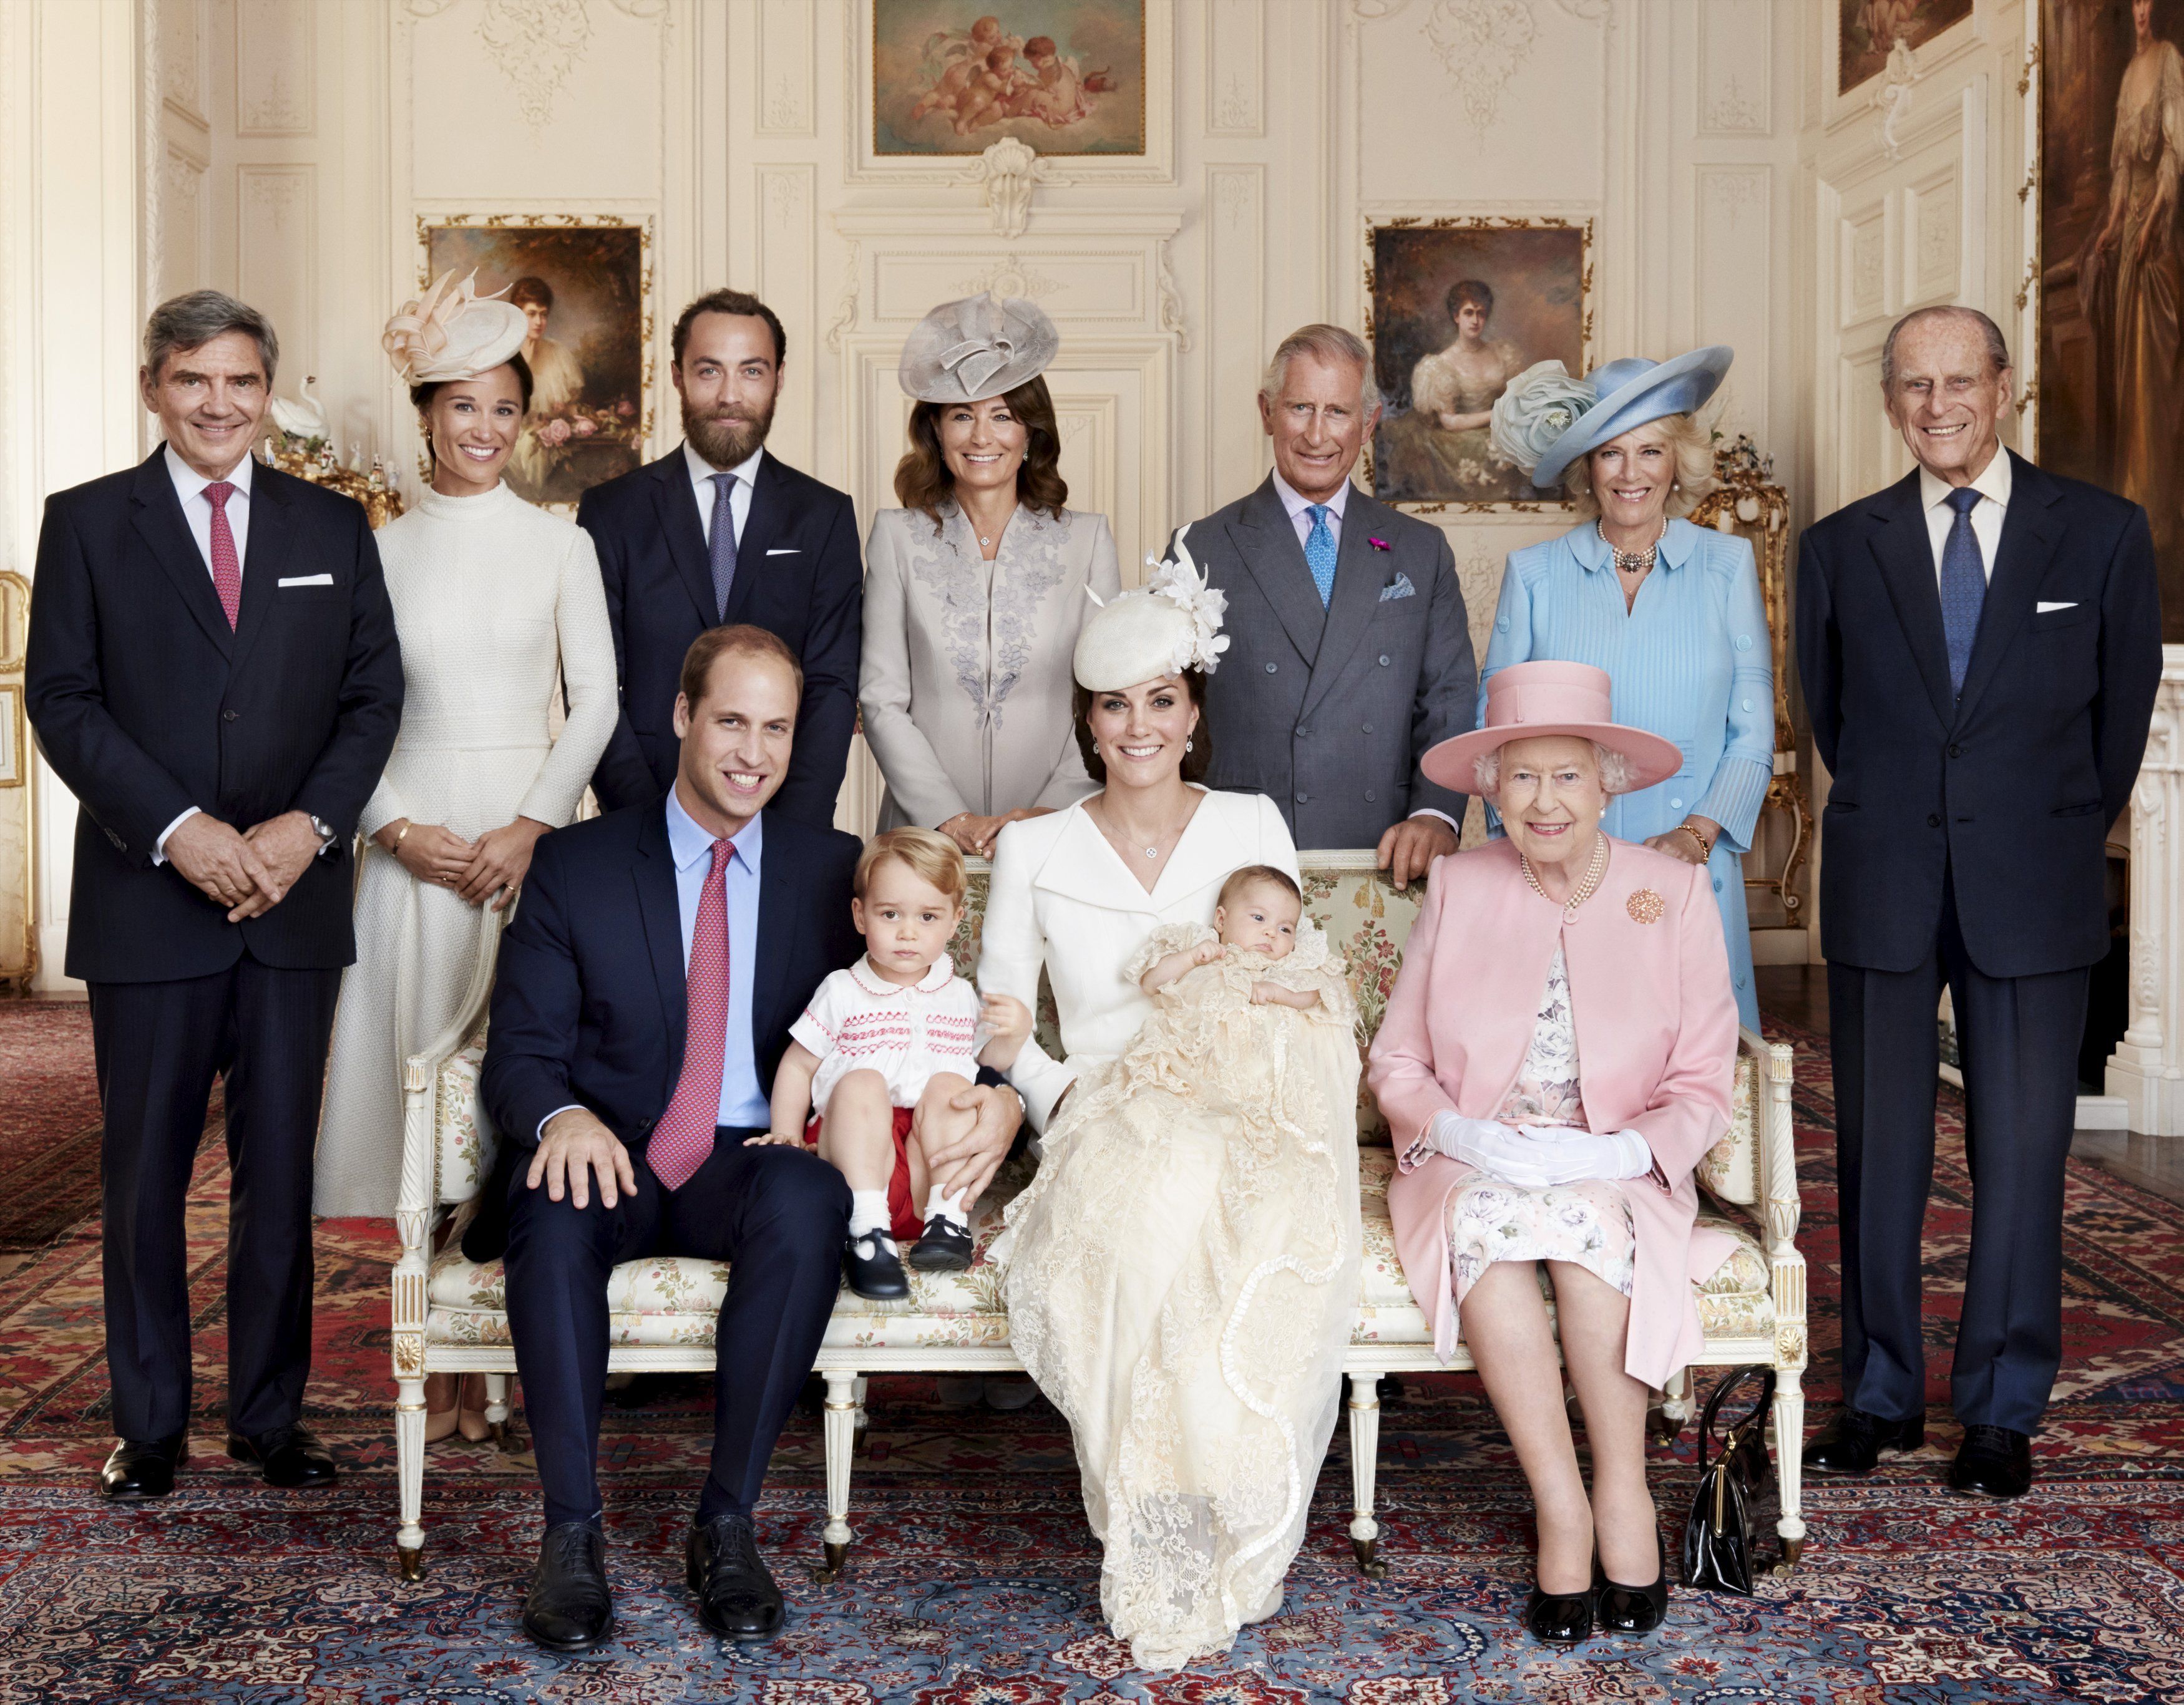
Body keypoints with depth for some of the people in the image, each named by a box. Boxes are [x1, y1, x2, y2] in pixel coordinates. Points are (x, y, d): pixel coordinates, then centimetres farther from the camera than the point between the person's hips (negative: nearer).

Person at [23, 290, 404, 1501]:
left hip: (296, 897, 2)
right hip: (146, 899, -1)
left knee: (281, 1169, 6)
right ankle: (149, 1423, 18)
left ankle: (270, 1412, 19)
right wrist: (176, 830, -14)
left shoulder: (333, 527, 10)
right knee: (144, 1172, 6)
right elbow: (61, 700, -2)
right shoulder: (87, 523, 4)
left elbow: (374, 693, 7)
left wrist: (310, 825, -8)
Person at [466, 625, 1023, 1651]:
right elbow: (519, 1054, 1)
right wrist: (562, 1117, -24)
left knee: (809, 1198, -34)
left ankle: (727, 1524, -24)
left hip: (750, 1168, 1)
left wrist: (997, 1098, -13)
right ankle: (571, 1533, -25)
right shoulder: (575, 865, 7)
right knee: (553, 1208, -35)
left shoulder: (836, 872, 11)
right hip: (613, 1161, 0)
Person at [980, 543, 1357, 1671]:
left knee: (1276, 1232, -36)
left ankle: (1226, 1551, -19)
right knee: (1147, 1219, -37)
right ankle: (1163, 1564, -23)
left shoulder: (1251, 826, 13)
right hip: (1104, 1124, 0)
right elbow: (996, 1013, 14)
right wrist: (1057, 1094, -3)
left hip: (1242, 1117, 1)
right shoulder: (1035, 849, 12)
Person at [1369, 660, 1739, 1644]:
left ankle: (1623, 1489, -20)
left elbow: (1704, 1084, 2)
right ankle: (1563, 1509, -27)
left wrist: (1625, 1152, -17)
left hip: (1617, 1179, -1)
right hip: (1470, 1169, 1)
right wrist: (1457, 1131, -15)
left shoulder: (1674, 892, 4)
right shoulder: (1458, 889, 7)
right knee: (1486, 1220, -33)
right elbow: (1395, 1061, 6)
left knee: (1582, 1215, -35)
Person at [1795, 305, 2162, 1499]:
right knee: (1878, 1151, 5)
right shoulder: (1840, 549, 6)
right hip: (1882, 893, 1)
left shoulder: (2104, 535, 3)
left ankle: (2003, 1411, 15)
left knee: (2022, 1153, 2)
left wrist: (2062, 841, 12)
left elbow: (2124, 707, 9)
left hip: (2031, 899, -1)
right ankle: (1881, 1395, 19)